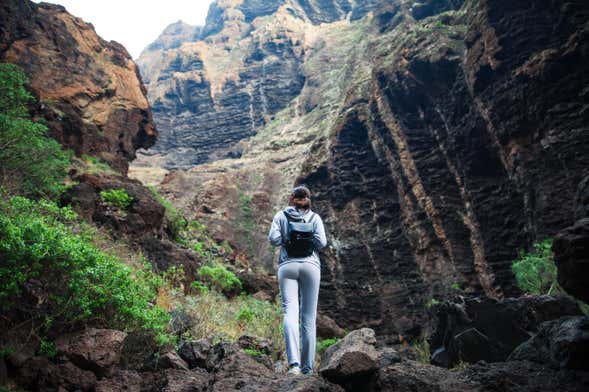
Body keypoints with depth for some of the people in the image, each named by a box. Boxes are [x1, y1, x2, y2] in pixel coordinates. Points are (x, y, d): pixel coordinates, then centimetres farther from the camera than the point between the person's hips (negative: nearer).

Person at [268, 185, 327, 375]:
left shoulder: (281, 215, 10)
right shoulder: (315, 217, 9)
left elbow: (273, 239, -3)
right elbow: (321, 242, -4)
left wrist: (287, 241, 16)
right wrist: (308, 242, 16)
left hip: (287, 265, 0)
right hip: (310, 265, 1)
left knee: (290, 311, -10)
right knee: (308, 316, 6)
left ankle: (294, 361, -29)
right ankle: (307, 365, 9)